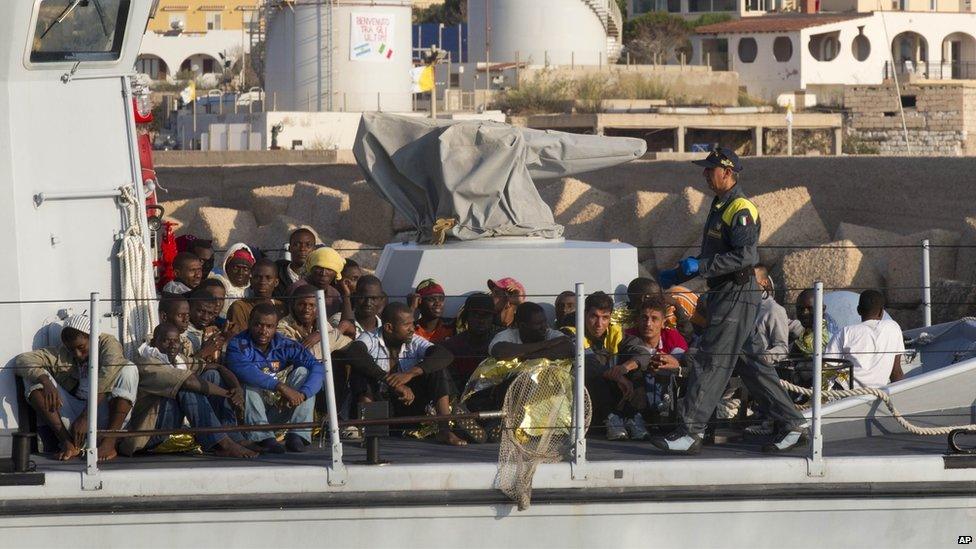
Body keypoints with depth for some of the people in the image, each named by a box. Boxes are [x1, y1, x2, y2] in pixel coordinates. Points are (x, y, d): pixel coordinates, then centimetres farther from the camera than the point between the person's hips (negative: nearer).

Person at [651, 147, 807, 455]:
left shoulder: (740, 210, -14)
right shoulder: (719, 208, 19)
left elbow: (746, 256, -25)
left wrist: (701, 267, -24)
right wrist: (678, 275, 21)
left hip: (737, 296, -10)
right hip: (723, 296, 10)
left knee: (709, 362, -10)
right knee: (751, 364, 11)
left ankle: (690, 434, -10)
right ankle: (793, 426, 15)